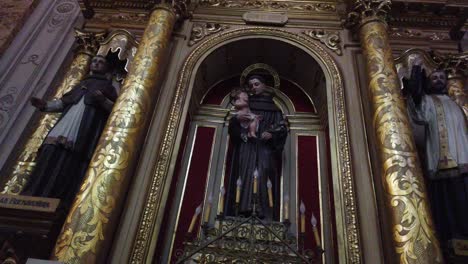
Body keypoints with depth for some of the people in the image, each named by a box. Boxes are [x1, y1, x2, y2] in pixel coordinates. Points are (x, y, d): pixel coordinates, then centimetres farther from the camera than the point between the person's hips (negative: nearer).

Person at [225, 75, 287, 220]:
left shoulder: (273, 108, 18)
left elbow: (282, 127, 9)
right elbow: (233, 126, 13)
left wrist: (272, 133, -12)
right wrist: (236, 118, -11)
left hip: (265, 147, -1)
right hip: (247, 145, 1)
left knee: (263, 178, -17)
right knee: (247, 176, -15)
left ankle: (264, 214, -21)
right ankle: (245, 210, -21)